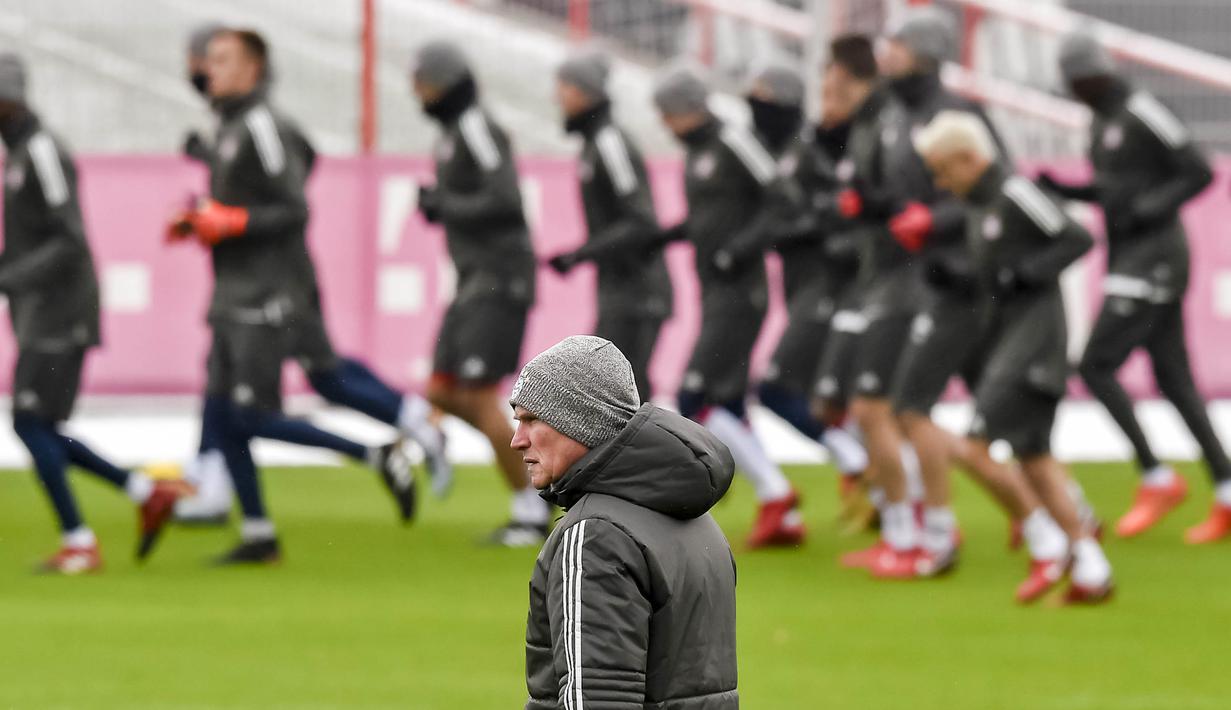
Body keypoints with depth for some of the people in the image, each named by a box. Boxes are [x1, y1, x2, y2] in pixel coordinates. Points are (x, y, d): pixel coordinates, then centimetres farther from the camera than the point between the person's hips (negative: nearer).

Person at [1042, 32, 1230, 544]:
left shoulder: (1143, 114, -14)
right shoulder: (1102, 121, 13)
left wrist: (1147, 209, -25)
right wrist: (1062, 190, 9)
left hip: (1154, 256, -9)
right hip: (1130, 257, 9)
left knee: (1096, 367, -12)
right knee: (1173, 381, 7)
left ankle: (1158, 478, -5)